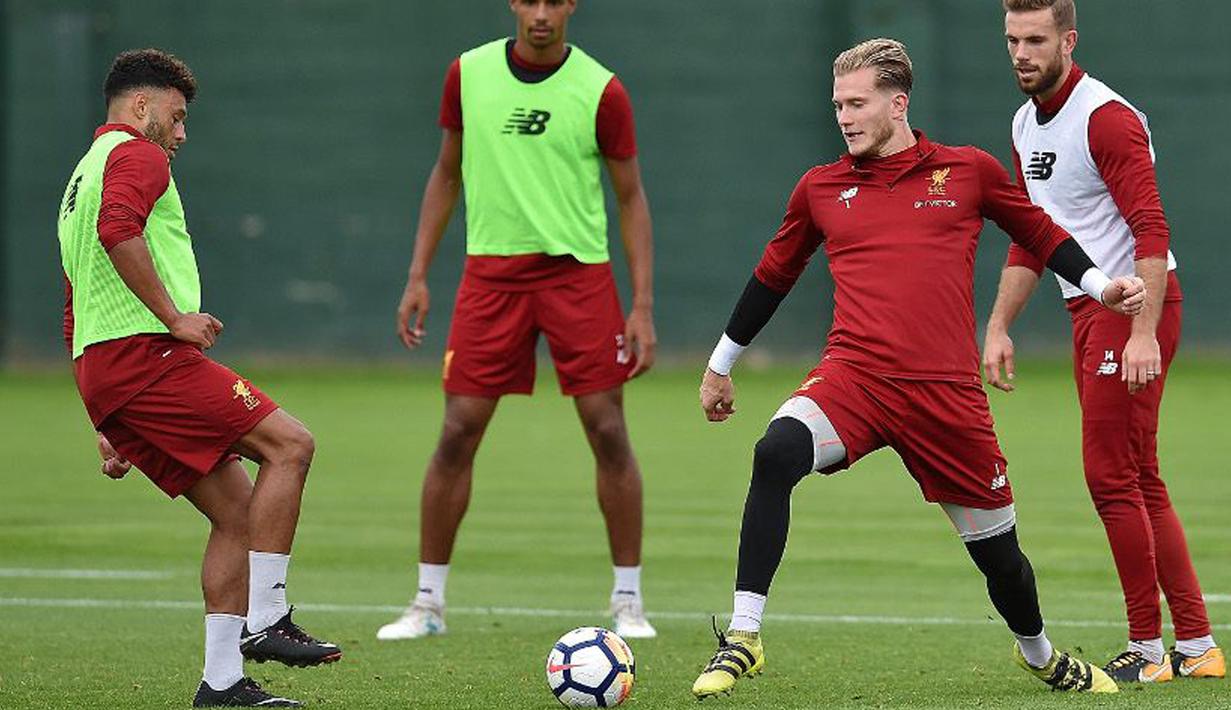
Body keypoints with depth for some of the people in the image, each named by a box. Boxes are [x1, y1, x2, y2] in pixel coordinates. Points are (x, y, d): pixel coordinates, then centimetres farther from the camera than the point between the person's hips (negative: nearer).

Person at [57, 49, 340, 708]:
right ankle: (263, 620, -15)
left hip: (98, 368, 10)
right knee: (288, 444, -11)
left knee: (237, 509, 8)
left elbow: (73, 321, 32)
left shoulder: (82, 175, 30)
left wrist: (111, 427, 31)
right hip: (145, 352, -10)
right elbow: (119, 231, -24)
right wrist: (174, 315, -18)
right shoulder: (137, 154, 0)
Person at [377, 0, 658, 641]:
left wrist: (643, 306, -5)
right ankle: (428, 602, 8)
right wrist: (418, 275, 8)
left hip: (578, 271, -2)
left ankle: (628, 601, 7)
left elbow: (631, 198, 1)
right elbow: (447, 173, 13)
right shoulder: (468, 74, 2)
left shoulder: (600, 90, -5)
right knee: (457, 435, -2)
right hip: (490, 272, 2)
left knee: (608, 431, -4)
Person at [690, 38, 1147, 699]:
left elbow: (1037, 232, 20)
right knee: (775, 453, -31)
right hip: (853, 373, 0)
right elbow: (772, 276, 24)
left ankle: (1038, 651, 42)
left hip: (947, 393, 0)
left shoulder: (968, 171, 6)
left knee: (997, 549, 8)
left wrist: (1099, 285, 4)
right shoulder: (820, 189, 10)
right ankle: (743, 636, -27)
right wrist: (720, 364, 31)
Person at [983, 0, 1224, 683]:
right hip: (1089, 311, 9)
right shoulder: (1027, 124, 14)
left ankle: (1146, 647, -1)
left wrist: (1144, 333, -27)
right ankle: (1197, 646, 14)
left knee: (1111, 475, -9)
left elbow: (1151, 231, -20)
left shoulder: (1106, 118, -15)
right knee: (1140, 483, 10)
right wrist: (999, 327, 17)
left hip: (1133, 307, -9)